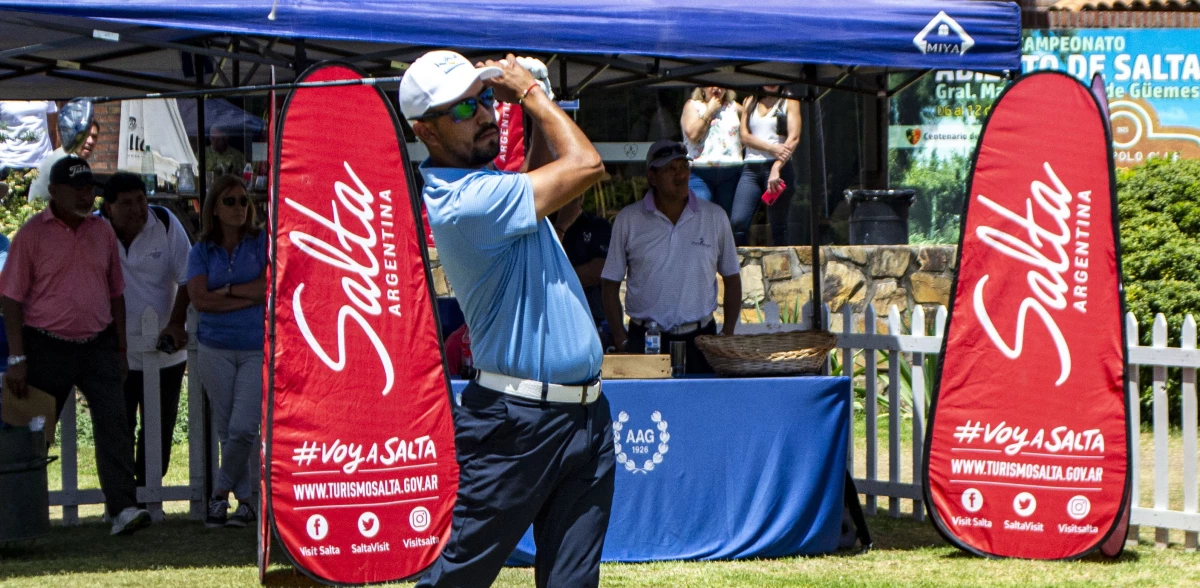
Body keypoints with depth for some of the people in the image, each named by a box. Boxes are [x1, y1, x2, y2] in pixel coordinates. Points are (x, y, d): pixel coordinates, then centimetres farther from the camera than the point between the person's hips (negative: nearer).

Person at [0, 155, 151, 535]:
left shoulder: (102, 232, 10)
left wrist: (120, 349, 13)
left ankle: (122, 508, -18)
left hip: (98, 346, 3)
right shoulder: (33, 233, -3)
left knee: (113, 422, -11)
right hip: (48, 347, -3)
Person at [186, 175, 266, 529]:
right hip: (215, 349, 2)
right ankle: (245, 502, 13)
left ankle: (221, 493, 2)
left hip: (258, 349, -2)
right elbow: (199, 299, -7)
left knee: (243, 428, -13)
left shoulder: (262, 243, 3)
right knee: (226, 430, 3)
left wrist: (227, 290, -7)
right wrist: (251, 297, -10)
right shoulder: (202, 251, 7)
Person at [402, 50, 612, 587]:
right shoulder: (465, 201, -19)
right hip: (518, 422, -9)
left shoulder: (486, 185, 12)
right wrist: (530, 93, -3)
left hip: (585, 414, 9)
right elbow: (584, 164, -17)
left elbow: (540, 178, 33)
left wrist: (534, 107, 16)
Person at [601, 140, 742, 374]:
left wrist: (727, 335, 4)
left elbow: (732, 279, 14)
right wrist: (621, 339, -3)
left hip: (698, 338, 1)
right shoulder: (628, 220, 4)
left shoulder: (714, 218, 7)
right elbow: (611, 284, 7)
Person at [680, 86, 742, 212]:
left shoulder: (733, 107, 16)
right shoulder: (692, 106, 7)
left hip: (730, 173, 3)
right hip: (699, 173, -3)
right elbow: (692, 134, -8)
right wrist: (709, 111, -3)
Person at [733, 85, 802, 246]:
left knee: (778, 226, -4)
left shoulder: (789, 102, 7)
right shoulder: (750, 102, 16)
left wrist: (776, 168, -17)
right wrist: (772, 148, -13)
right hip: (751, 168, 3)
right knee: (737, 222, -12)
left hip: (779, 166, -3)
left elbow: (793, 138, -4)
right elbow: (745, 136, 5)